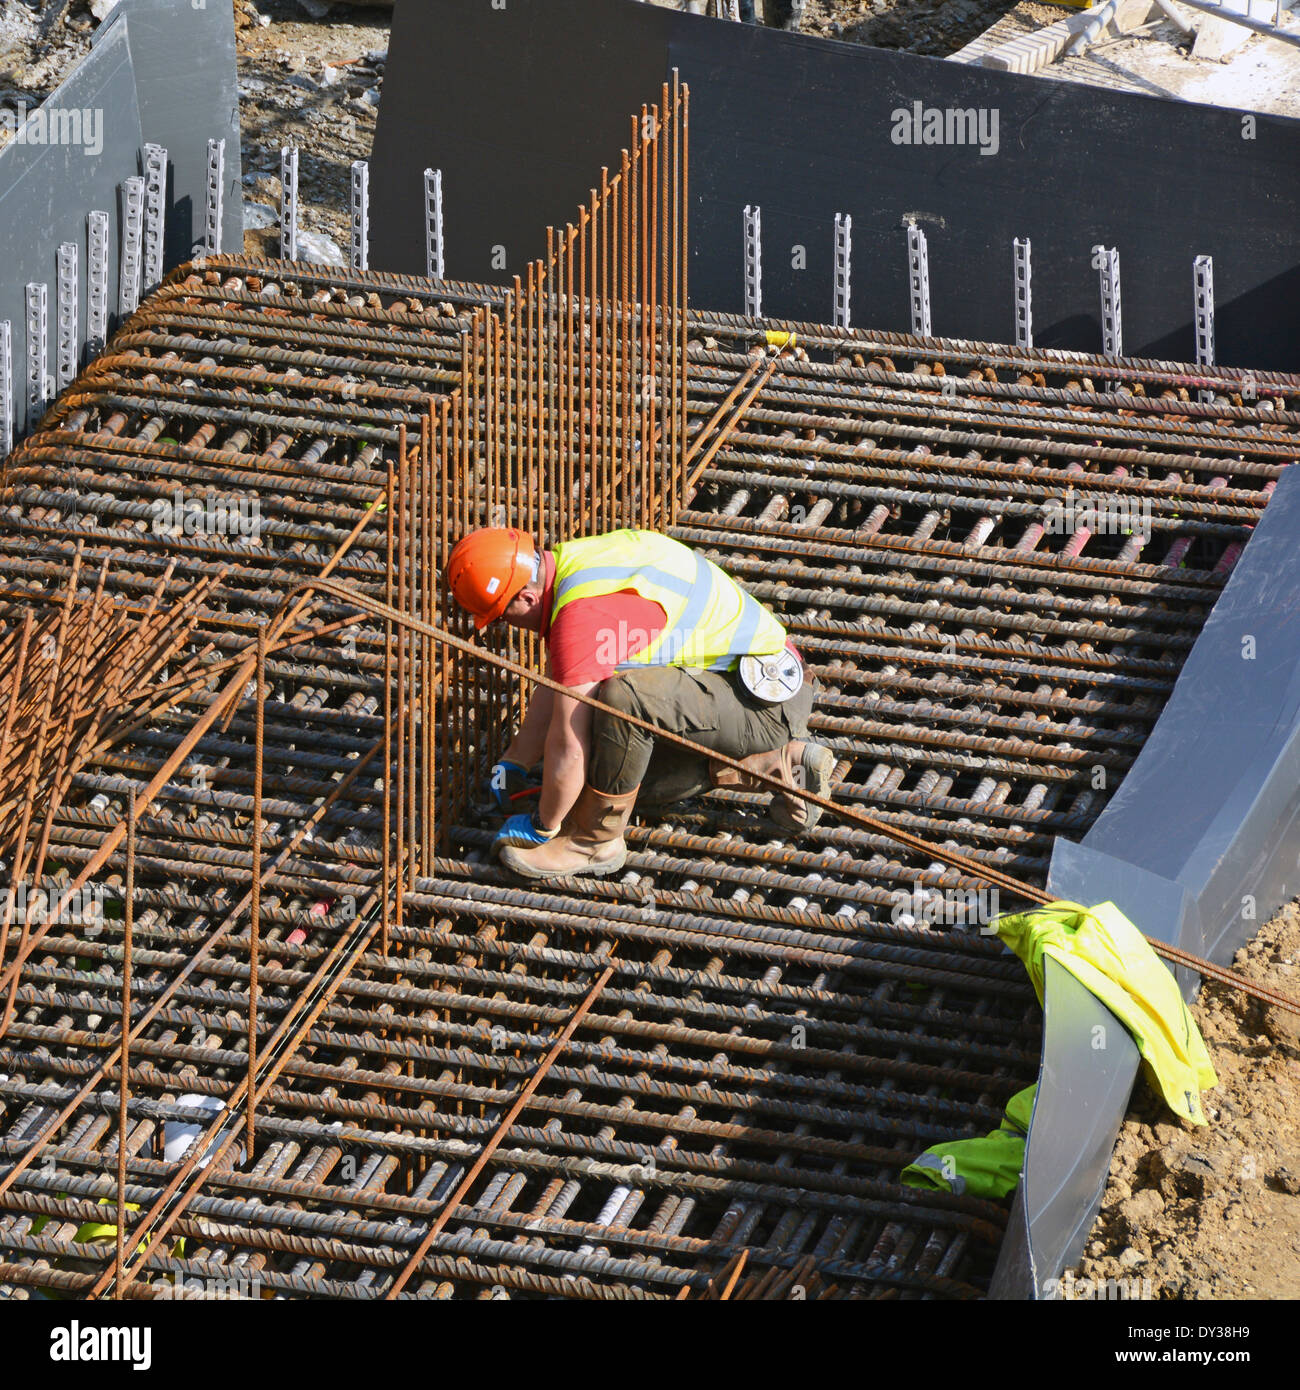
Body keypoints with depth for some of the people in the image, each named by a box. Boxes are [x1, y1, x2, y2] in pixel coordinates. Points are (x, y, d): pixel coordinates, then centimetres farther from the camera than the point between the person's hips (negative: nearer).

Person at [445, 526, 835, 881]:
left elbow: (568, 747, -22)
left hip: (765, 700, -11)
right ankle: (782, 764, 18)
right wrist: (513, 766, 19)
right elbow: (554, 689, 19)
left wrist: (543, 827, -8)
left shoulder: (583, 614, -27)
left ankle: (595, 840, -11)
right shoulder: (569, 562, 5)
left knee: (623, 696, -31)